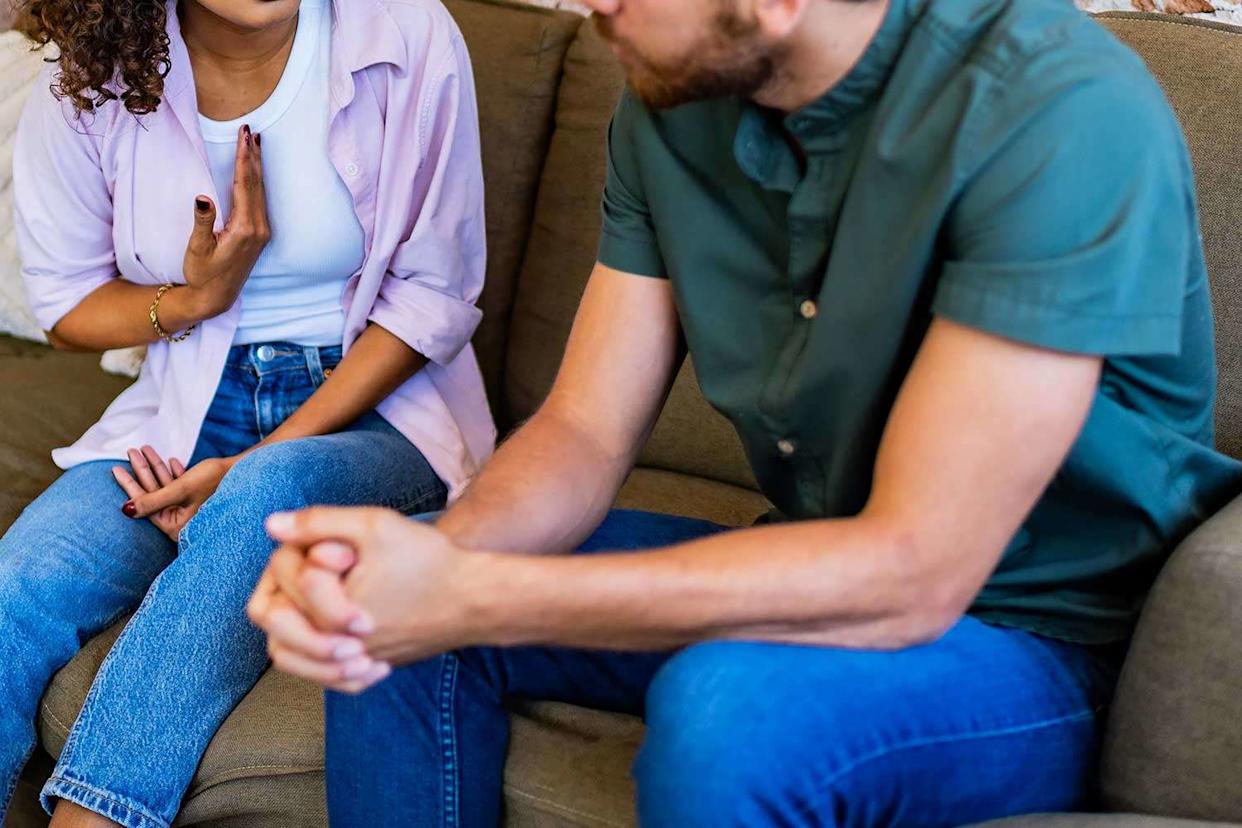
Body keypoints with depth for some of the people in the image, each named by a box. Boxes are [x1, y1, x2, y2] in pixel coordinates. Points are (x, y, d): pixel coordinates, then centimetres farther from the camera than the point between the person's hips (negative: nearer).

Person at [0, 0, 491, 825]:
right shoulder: (91, 77, -4)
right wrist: (195, 298, -15)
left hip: (373, 402, -2)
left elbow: (435, 294, -8)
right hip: (189, 413, 3)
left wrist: (259, 463, -15)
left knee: (271, 494, -37)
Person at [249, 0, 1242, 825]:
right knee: (392, 619, -3)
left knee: (726, 709, -35)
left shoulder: (1059, 113, -27)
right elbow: (585, 434, -3)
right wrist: (439, 553, -26)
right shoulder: (674, 104, -5)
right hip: (841, 578, 6)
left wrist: (477, 599, -31)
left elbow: (912, 573, -30)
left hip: (1048, 646, -6)